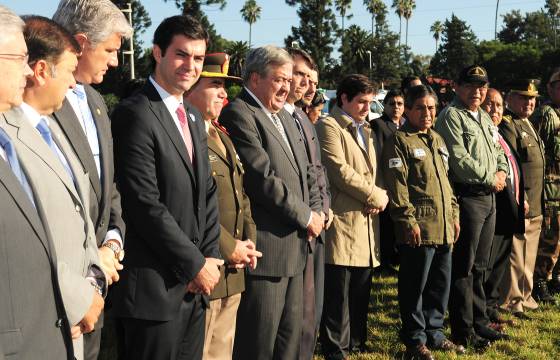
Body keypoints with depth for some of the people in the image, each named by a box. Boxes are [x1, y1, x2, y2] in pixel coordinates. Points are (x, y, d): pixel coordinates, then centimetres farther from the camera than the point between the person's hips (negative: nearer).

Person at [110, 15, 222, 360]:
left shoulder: (194, 118, 15)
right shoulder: (135, 114, -12)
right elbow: (144, 204, -18)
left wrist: (211, 257, 2)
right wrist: (195, 264, -12)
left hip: (196, 284, 8)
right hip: (156, 286, -8)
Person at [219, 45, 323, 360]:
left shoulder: (285, 118, 16)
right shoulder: (238, 115, -13)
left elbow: (307, 171, 19)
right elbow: (263, 179, -20)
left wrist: (316, 211, 1)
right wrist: (306, 217, -11)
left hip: (296, 245, 9)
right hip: (265, 248, -9)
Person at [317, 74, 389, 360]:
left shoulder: (366, 130, 22)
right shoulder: (329, 127, -5)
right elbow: (340, 170, -15)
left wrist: (379, 197, 0)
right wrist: (375, 196, -8)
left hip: (367, 220, 8)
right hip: (343, 219, -7)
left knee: (361, 291, 12)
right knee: (338, 291, -3)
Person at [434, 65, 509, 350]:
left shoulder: (484, 118, 19)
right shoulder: (451, 116, -10)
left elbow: (498, 151, 24)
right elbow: (460, 161, -19)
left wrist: (502, 172, 3)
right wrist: (490, 178, -9)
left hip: (489, 198, 9)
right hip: (467, 197, -8)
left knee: (479, 266, 16)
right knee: (463, 268, -2)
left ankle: (479, 323, 25)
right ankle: (463, 332, 6)